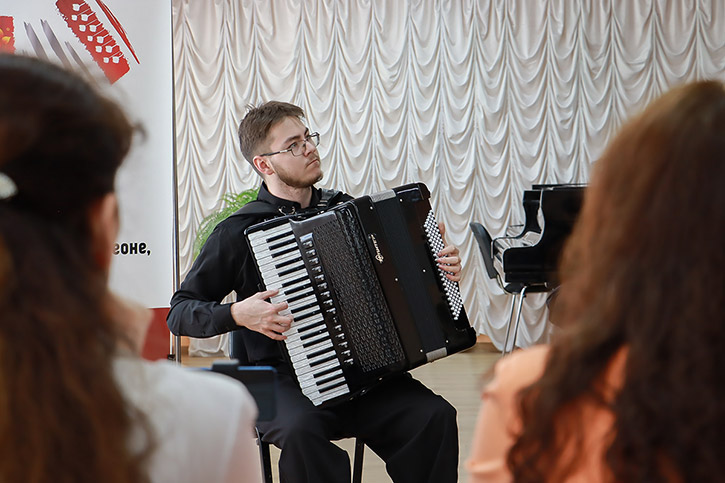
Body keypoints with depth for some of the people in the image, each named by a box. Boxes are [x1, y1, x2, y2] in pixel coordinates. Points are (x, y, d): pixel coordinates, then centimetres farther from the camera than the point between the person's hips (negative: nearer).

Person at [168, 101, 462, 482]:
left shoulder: (344, 208, 12)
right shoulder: (239, 232, -1)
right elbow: (179, 314, 1)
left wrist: (442, 270, 9)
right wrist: (238, 314, -16)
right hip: (286, 379, -4)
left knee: (434, 416, -22)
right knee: (302, 430, -36)